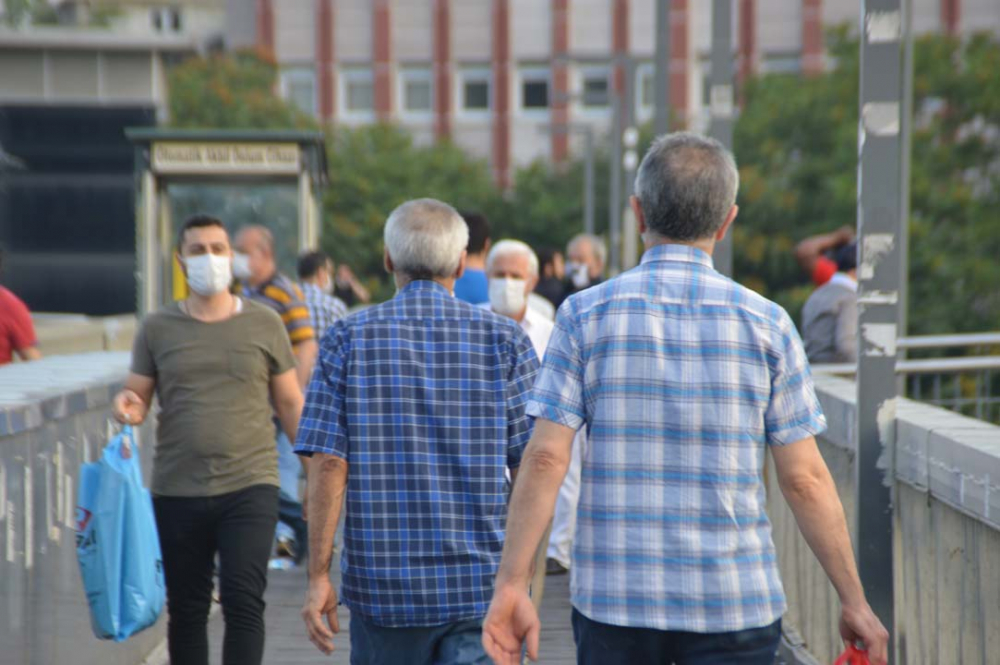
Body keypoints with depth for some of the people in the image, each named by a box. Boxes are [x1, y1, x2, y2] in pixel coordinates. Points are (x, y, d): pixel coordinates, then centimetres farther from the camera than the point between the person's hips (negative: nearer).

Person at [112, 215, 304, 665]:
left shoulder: (264, 324, 5)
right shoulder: (158, 328, 7)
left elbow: (290, 405, 9)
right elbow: (137, 398, 9)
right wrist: (127, 406, -16)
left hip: (249, 486, -2)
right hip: (177, 490, 2)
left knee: (244, 602, -10)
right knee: (186, 608, 9)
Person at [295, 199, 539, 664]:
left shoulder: (349, 339, 0)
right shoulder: (504, 340, 0)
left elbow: (327, 464, -6)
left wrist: (318, 575, -2)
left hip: (383, 584, 1)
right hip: (482, 588, -1)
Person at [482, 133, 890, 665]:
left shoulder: (585, 315, -2)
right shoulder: (764, 323, -1)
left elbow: (545, 459, -7)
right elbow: (805, 477, -2)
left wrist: (511, 584, -4)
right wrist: (854, 599, 6)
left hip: (613, 601, 1)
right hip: (733, 609, -1)